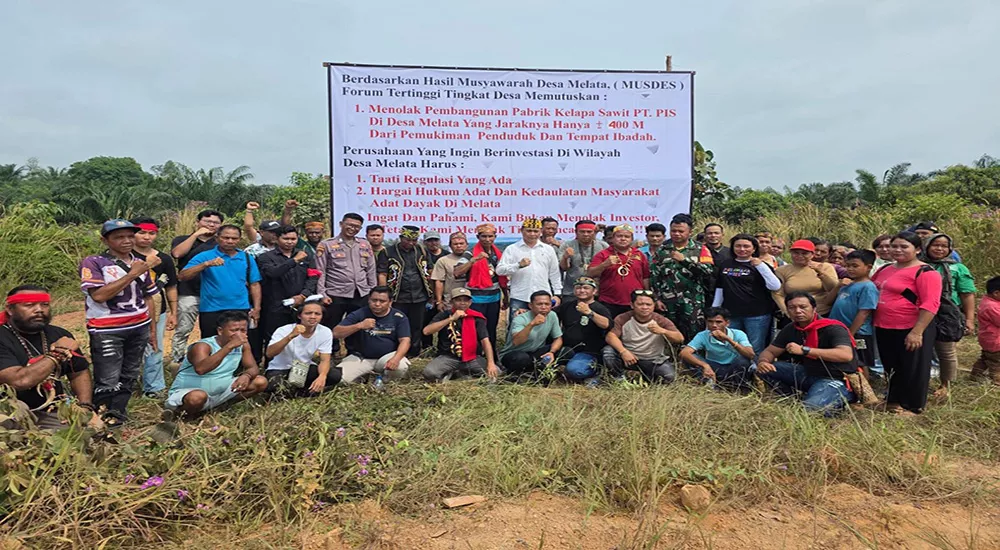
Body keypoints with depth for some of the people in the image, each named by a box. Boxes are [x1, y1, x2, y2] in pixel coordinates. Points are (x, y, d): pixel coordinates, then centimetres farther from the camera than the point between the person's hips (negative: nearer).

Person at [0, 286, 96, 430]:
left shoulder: (59, 334, 7)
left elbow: (80, 373, 12)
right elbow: (20, 381, -28)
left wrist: (85, 406, -5)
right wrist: (57, 353, -16)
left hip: (56, 411, 6)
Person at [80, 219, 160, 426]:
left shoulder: (141, 263, 9)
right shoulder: (93, 263, -8)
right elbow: (99, 295, -20)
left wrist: (152, 328, 14)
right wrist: (132, 274, -20)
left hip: (139, 327, 5)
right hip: (106, 331, -5)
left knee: (129, 375, 11)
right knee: (108, 379, -3)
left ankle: (118, 413, 23)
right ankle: (103, 417, 11)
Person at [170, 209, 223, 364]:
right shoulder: (182, 239, 9)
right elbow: (177, 253, -12)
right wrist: (196, 234, -9)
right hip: (189, 293, -2)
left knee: (213, 331, 7)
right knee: (183, 330, -1)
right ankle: (178, 362, 8)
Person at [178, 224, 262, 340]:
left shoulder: (247, 258, 8)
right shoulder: (205, 256, 0)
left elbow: (254, 284, 10)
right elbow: (182, 276, -11)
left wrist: (256, 308, 2)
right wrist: (206, 264, -23)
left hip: (241, 310, 2)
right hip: (211, 312, -2)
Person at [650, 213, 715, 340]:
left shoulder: (700, 249, 3)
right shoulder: (662, 250, 8)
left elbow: (709, 271, -12)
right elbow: (654, 276, 5)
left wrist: (684, 259, -16)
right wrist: (657, 299, -2)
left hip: (692, 303, -2)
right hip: (667, 302, 2)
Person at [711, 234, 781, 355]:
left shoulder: (760, 265, 2)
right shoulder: (725, 265, 11)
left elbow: (775, 287, -11)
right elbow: (719, 289, 17)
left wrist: (761, 266, -17)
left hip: (757, 315, -3)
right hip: (731, 314, 4)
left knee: (755, 351, 0)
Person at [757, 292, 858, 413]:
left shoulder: (833, 328, -18)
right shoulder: (790, 329, 2)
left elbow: (846, 355, -34)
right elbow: (769, 351, 9)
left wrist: (804, 350, -36)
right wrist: (763, 362, -18)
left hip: (835, 379, -6)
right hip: (808, 374, 6)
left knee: (810, 407, -33)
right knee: (765, 368, -7)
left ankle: (841, 399, -1)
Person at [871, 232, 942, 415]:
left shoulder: (925, 272, -13)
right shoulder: (885, 269, 11)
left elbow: (930, 304, -20)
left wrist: (917, 332, -24)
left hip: (910, 331, -7)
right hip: (884, 329, 7)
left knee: (912, 370, 7)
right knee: (891, 368, 19)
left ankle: (912, 406, 22)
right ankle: (893, 402, 34)